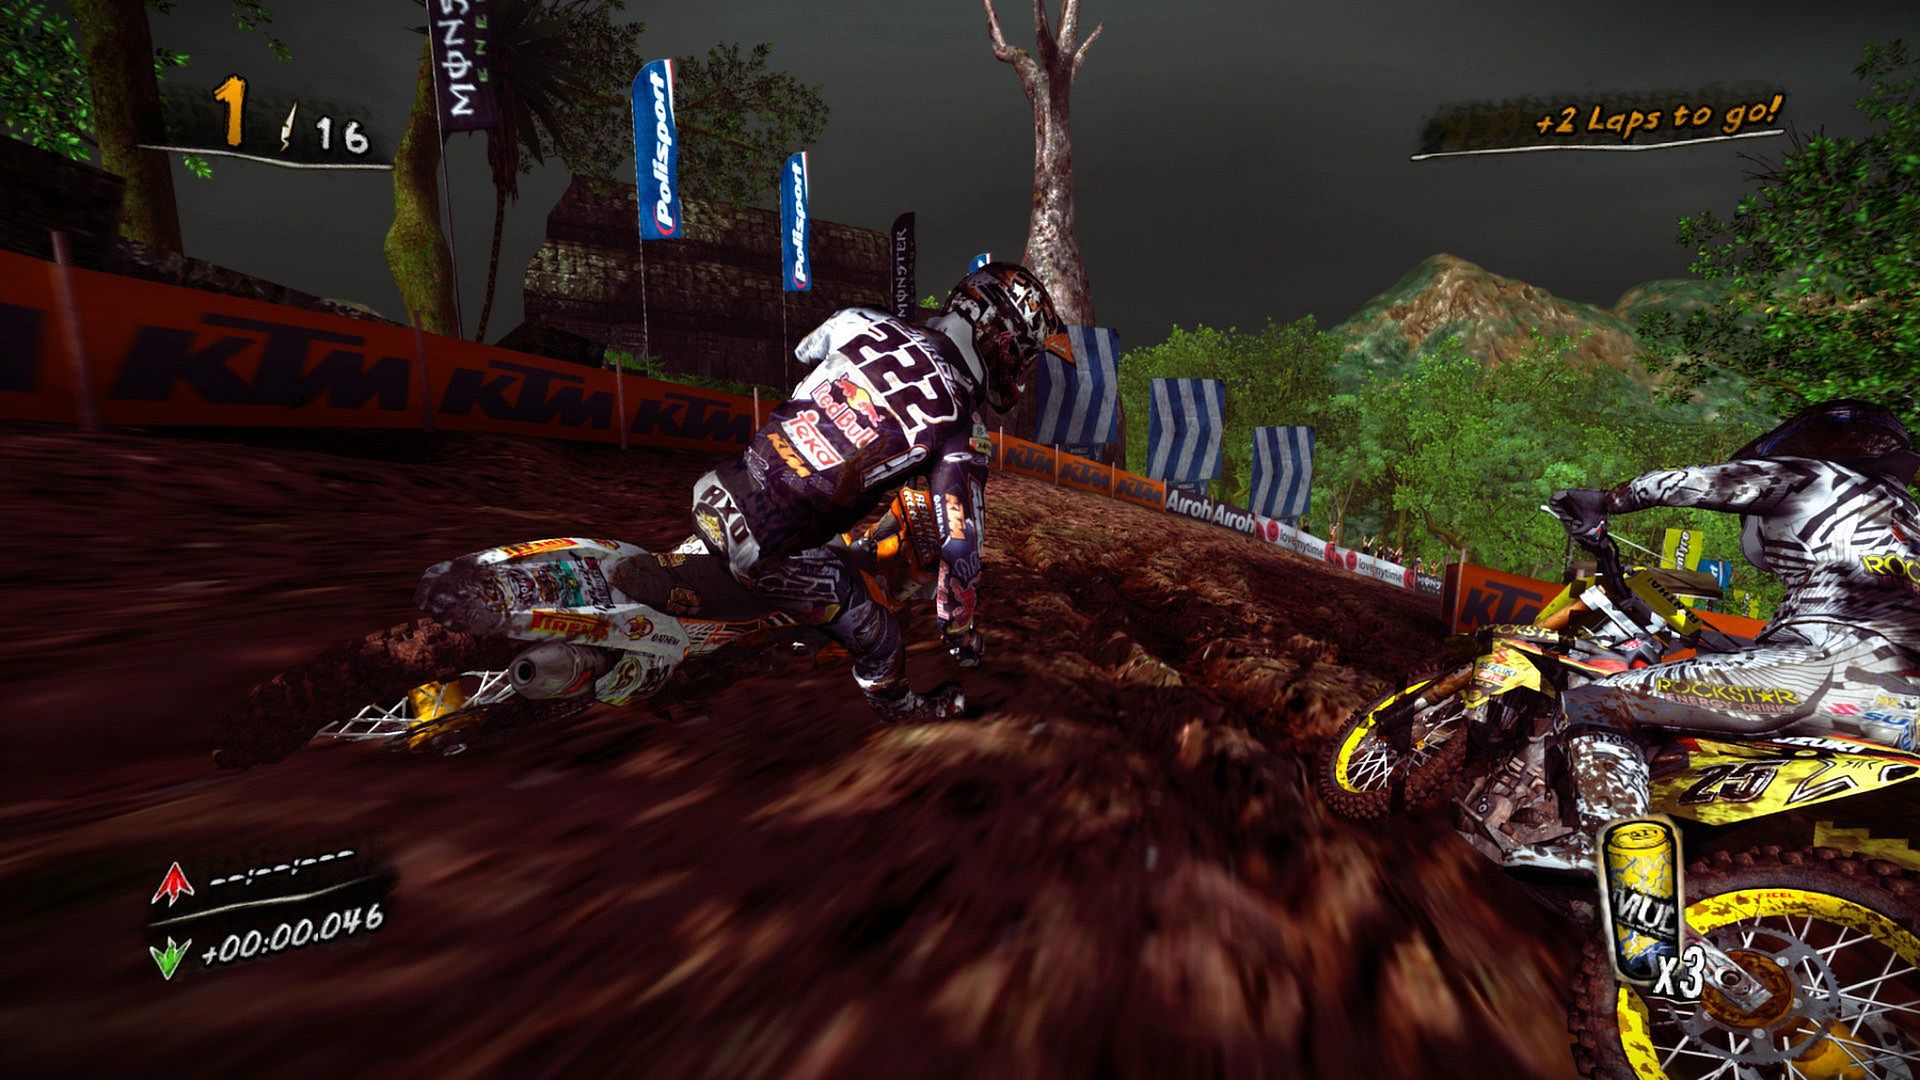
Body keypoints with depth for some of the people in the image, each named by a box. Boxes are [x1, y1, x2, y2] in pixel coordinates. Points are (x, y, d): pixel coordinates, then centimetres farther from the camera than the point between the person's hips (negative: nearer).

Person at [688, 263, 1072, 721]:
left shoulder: (863, 321, 4)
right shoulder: (961, 429, -10)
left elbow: (803, 352, 27)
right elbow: (961, 546, -9)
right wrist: (960, 632, 8)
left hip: (715, 496, 5)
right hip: (769, 552, -5)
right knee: (877, 640, 17)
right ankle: (902, 708, 43)